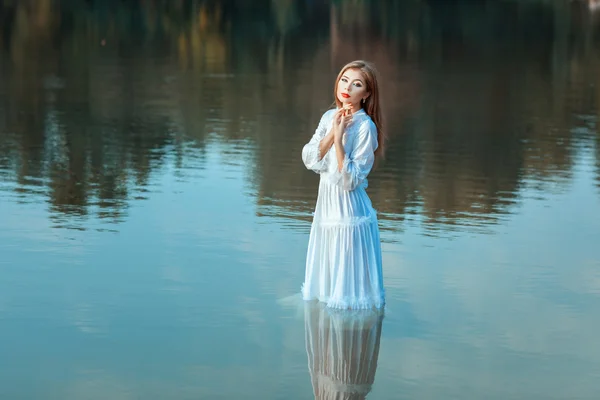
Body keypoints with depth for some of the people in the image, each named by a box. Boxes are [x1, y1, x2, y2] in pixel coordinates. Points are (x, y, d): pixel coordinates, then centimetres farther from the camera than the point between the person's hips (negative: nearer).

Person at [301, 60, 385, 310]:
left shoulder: (366, 127, -17)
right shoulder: (329, 117, 4)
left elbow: (350, 180, -20)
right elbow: (309, 159, -5)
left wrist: (339, 138, -26)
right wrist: (332, 132, -16)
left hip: (348, 207, -7)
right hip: (326, 204, 7)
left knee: (347, 275, 3)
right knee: (326, 268, 20)